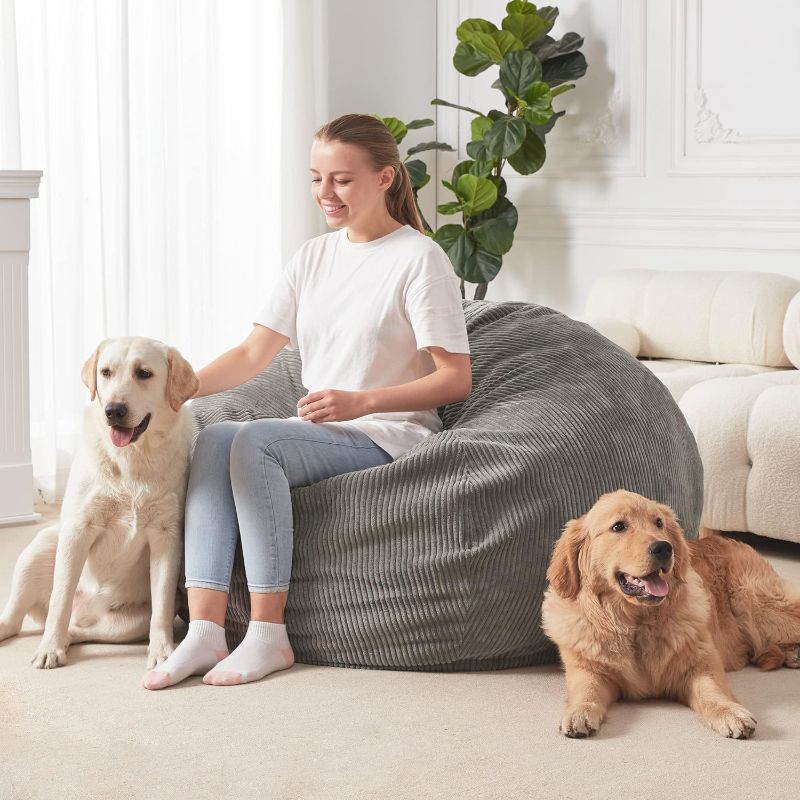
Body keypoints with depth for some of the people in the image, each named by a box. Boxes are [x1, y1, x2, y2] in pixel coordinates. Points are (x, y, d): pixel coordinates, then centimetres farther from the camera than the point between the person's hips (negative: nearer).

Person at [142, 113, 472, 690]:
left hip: (387, 437, -6)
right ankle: (205, 632, -27)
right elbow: (254, 354, 8)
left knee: (253, 441, -29)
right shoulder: (314, 257, 14)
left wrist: (362, 401, -23)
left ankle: (268, 635, -25)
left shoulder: (419, 259, -6)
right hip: (319, 435, 6)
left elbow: (456, 379, -11)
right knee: (212, 439, -21)